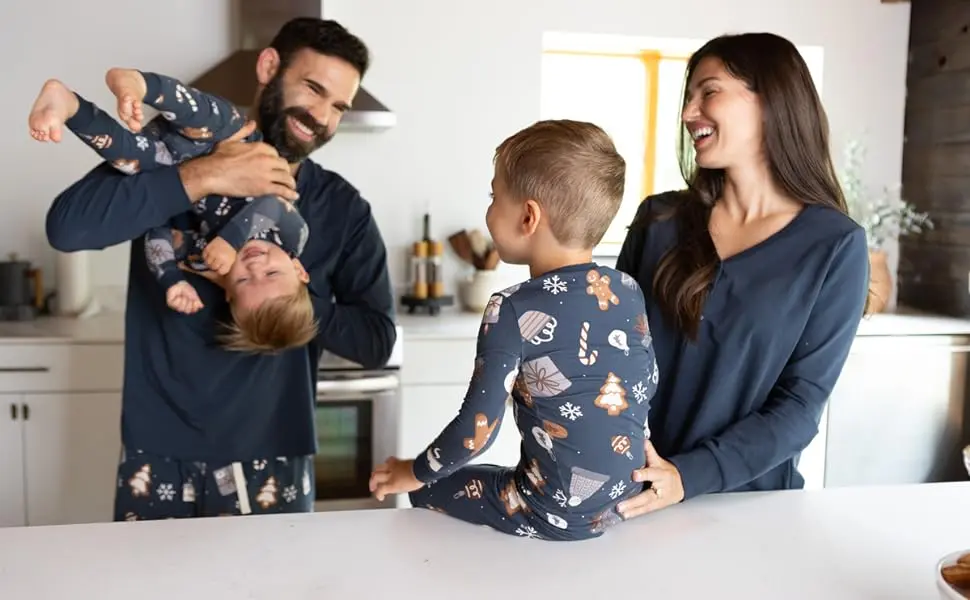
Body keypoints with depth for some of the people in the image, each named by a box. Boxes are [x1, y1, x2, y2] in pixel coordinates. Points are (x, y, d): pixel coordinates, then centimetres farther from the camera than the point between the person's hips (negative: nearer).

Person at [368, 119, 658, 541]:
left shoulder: (514, 311, -20)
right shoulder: (629, 291, -2)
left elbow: (476, 431, -17)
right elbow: (647, 386, 9)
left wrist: (413, 474, 1)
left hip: (553, 514, -6)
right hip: (624, 502, 7)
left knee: (428, 489, 16)